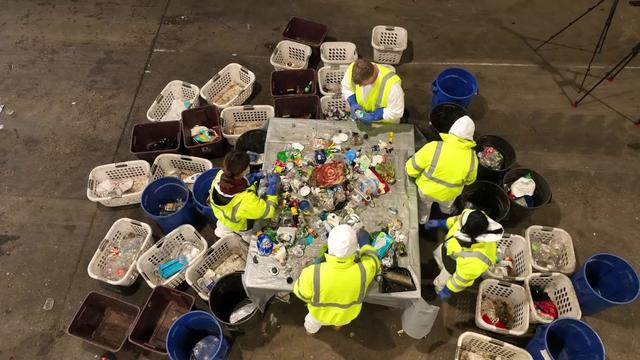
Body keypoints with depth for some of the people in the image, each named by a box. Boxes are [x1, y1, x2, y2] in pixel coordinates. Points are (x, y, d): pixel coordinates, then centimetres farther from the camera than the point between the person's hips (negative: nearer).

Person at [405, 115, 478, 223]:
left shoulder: (433, 148, -34)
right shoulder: (472, 159, -24)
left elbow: (412, 168, -22)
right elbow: (469, 180, -4)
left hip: (427, 189, -2)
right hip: (449, 194, 2)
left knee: (424, 206, 33)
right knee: (446, 206, 38)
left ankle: (422, 221, 59)